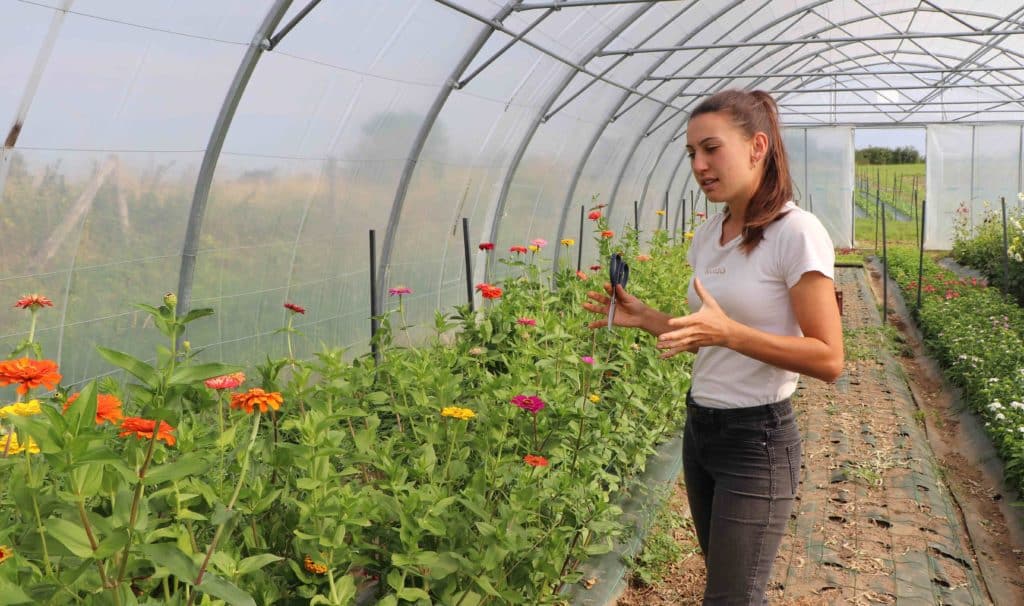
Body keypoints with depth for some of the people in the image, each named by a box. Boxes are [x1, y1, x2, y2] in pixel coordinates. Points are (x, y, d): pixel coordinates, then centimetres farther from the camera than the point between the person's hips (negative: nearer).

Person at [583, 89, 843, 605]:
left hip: (757, 438, -7)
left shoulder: (797, 233, -17)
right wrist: (644, 319, 0)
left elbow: (828, 360, -18)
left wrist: (729, 331, -29)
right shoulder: (708, 234, 6)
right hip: (699, 428, 7)